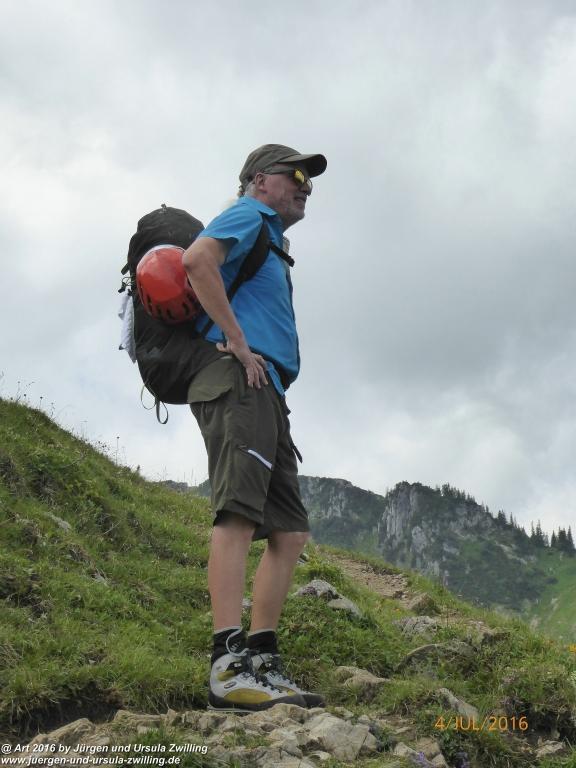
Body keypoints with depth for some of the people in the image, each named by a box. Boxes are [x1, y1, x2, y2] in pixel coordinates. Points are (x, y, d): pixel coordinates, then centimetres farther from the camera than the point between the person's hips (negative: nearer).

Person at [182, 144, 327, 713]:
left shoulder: (269, 244, 33)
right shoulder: (248, 215, 5)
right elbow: (197, 260, -16)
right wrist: (239, 342, -16)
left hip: (263, 395, 10)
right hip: (238, 382, -10)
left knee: (289, 531, 4)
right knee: (239, 515, -21)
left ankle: (262, 666, 2)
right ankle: (230, 667, -28)